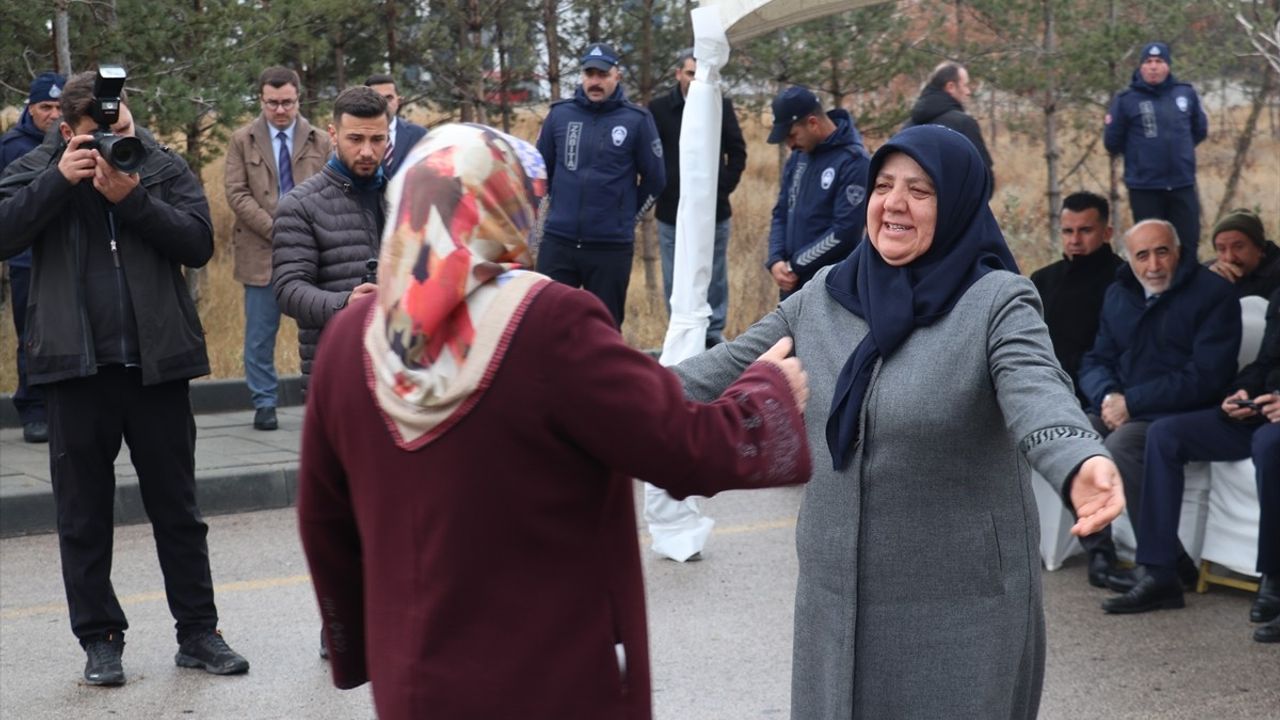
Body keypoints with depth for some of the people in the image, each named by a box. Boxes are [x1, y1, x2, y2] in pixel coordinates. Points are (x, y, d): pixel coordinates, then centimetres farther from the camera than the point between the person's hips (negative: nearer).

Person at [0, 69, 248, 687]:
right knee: (83, 515, 7)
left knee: (177, 508, 9)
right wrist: (59, 180, -19)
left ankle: (198, 633, 17)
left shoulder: (163, 168, 3)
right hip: (76, 365, 0)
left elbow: (199, 243, -8)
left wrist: (132, 198, -17)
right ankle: (99, 639, 18)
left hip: (157, 362, 0)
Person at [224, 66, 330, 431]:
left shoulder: (320, 141, 8)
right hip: (261, 250, 0)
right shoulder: (242, 140, 6)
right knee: (260, 332, 3)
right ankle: (264, 403, 12)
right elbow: (237, 194, -2)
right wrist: (276, 229, -12)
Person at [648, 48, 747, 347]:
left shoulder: (722, 107, 1)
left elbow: (737, 153, 7)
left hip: (714, 210, 0)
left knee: (714, 276, 7)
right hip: (671, 212, 0)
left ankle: (715, 331, 16)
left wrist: (724, 187, -1)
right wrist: (657, 192, -2)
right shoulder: (659, 108, -2)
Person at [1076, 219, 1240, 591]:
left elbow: (1205, 377, -14)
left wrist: (1131, 402, -17)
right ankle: (1098, 555, -16)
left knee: (1121, 444, -33)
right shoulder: (1118, 295, 15)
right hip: (1121, 411, 6)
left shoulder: (1213, 293, -5)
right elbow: (1095, 361, 14)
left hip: (1183, 416, -6)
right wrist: (1107, 397, -11)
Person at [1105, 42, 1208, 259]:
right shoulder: (1126, 100, -6)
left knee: (1188, 243, 8)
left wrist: (1178, 148, 12)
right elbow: (1112, 143, 0)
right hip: (1144, 188, -3)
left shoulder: (1186, 93, 4)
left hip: (1183, 185, 3)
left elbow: (1200, 130, 18)